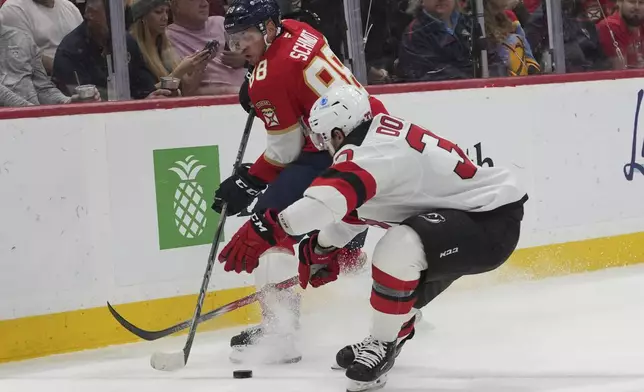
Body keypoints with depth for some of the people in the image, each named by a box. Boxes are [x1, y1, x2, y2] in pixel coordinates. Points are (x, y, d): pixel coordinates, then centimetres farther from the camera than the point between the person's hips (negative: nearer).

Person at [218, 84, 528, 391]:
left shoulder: (372, 152, -21)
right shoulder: (379, 132, 10)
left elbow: (334, 195, -39)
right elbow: (354, 203, 24)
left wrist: (268, 228, -43)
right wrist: (323, 248, 32)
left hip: (492, 222, -11)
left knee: (397, 250, -29)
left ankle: (382, 345, -11)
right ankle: (385, 342, 43)